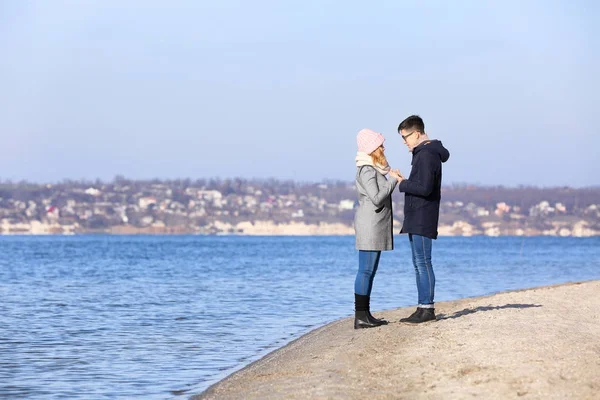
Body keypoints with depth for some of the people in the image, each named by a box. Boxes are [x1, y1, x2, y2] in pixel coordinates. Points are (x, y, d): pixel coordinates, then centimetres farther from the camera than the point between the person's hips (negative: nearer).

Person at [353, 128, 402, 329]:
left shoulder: (375, 169, 17)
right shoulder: (367, 170, -14)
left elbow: (381, 193, 21)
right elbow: (377, 198, -21)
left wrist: (392, 177, 8)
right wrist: (393, 180, -11)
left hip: (376, 226, 11)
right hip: (369, 225, -11)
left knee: (370, 271, 11)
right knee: (366, 270, -10)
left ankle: (365, 314, 13)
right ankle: (360, 316, -10)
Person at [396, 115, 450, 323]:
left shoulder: (427, 155, -15)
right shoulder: (423, 153, 17)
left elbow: (425, 188, -23)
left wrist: (402, 184, -12)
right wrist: (406, 181, 8)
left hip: (422, 220, -11)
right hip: (416, 220, 11)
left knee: (423, 263, -8)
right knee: (419, 264, 11)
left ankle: (427, 308, -6)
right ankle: (423, 308, 15)